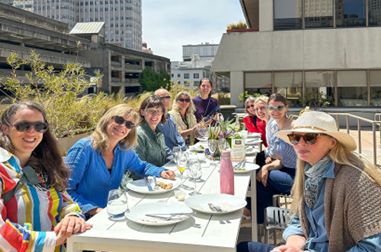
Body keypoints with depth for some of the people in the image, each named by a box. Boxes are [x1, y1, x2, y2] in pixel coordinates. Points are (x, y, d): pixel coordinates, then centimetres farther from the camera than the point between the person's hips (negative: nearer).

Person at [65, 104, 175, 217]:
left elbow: (142, 167, 24)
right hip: (86, 219, -4)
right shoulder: (84, 148, -15)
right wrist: (94, 210, -25)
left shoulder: (124, 151, 3)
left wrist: (161, 172, 4)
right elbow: (66, 190, -15)